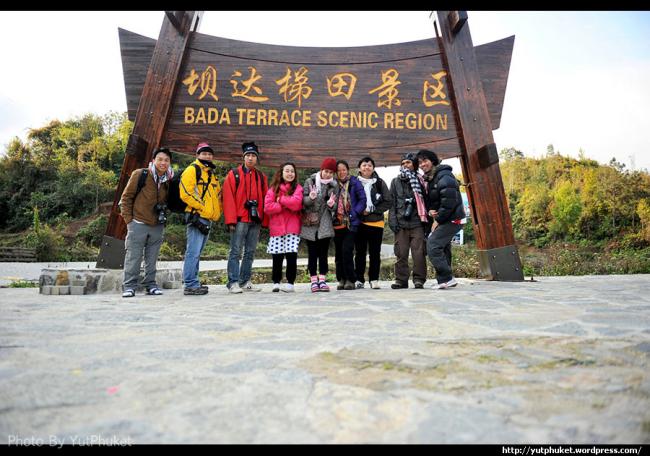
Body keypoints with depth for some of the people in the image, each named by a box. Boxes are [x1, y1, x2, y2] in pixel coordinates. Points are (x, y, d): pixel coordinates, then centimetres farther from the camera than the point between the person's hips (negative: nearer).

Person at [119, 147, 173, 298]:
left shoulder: (169, 180, 4)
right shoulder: (140, 175, -9)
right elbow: (126, 197, -3)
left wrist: (164, 216, 9)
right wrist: (128, 219, -6)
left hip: (157, 226, 4)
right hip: (138, 223, -4)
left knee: (152, 259, 11)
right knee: (133, 257, 1)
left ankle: (150, 284, 20)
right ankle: (129, 286, 10)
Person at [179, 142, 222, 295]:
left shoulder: (212, 174, 23)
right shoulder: (192, 170, -3)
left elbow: (217, 195, 28)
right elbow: (185, 193, -14)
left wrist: (217, 211, 12)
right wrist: (202, 208, -14)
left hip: (208, 219, 9)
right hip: (197, 217, -9)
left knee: (196, 252, 13)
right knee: (193, 252, -10)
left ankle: (193, 283, 19)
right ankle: (190, 285, -7)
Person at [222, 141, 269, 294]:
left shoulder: (261, 177, 14)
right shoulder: (234, 174, 2)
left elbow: (265, 199, 12)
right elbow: (228, 198, -5)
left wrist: (265, 220, 6)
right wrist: (231, 220, -12)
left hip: (255, 220, 5)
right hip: (240, 220, -4)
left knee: (250, 253, 9)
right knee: (236, 252, -5)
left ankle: (245, 282, 17)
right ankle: (233, 283, -1)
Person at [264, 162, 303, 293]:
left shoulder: (298, 188, 7)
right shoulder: (274, 188, 8)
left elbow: (297, 203, -12)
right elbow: (268, 206, -5)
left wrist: (281, 199, -5)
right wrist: (288, 206, -9)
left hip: (293, 227, -1)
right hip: (276, 227, 1)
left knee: (291, 255, -6)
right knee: (277, 257, 3)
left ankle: (290, 282, 6)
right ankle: (276, 282, 15)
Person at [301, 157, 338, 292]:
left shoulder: (334, 185, 6)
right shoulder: (310, 181, 2)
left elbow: (334, 207, 4)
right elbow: (303, 200, -3)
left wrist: (332, 204, -19)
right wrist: (310, 198, -24)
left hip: (325, 223, 1)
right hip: (310, 222, -1)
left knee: (323, 252, 2)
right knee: (312, 253, 2)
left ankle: (322, 280, 6)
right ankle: (314, 281, 7)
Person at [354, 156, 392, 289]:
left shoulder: (380, 183, 3)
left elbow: (388, 202, 0)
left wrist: (371, 210, -8)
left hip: (376, 222, 1)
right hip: (359, 223, 0)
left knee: (375, 252, 5)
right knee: (360, 252, 5)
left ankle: (374, 279, 15)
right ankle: (359, 279, 13)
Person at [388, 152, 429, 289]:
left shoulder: (420, 181, 13)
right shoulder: (396, 182, 17)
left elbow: (425, 200, 9)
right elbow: (392, 202, 10)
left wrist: (426, 217, -2)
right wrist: (392, 220, -1)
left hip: (417, 222, -1)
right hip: (401, 222, 1)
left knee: (418, 252, -6)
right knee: (401, 253, -1)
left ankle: (419, 279, 1)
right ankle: (401, 279, 6)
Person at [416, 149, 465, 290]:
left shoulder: (444, 176, -15)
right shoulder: (430, 179, 15)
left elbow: (449, 201, -23)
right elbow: (429, 200, 19)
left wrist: (438, 220, -18)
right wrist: (430, 211, -4)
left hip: (451, 219, -10)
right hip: (442, 220, 10)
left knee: (432, 245, -16)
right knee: (442, 248, 12)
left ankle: (446, 279, -10)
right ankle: (444, 279, 21)